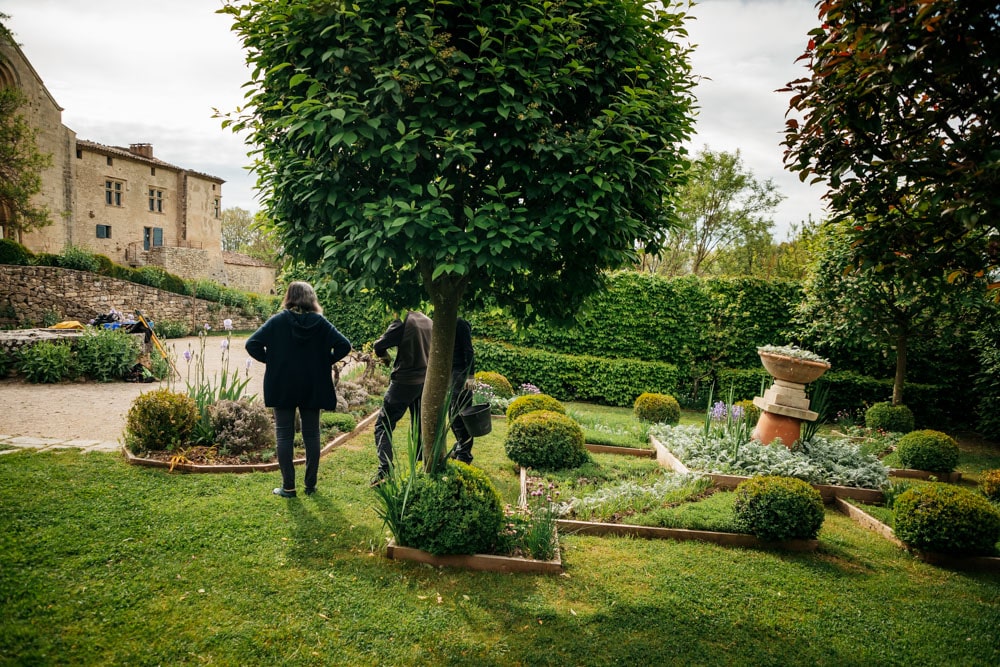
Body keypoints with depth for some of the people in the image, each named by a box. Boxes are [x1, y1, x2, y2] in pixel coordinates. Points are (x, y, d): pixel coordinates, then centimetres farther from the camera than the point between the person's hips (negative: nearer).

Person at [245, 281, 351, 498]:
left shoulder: (277, 321, -6)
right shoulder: (320, 322, -3)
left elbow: (252, 344, -12)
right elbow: (344, 345, -10)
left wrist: (271, 361, 0)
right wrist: (325, 362, 1)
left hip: (282, 388, -1)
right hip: (312, 388, 1)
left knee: (284, 435, 7)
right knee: (311, 435, 11)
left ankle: (288, 487, 9)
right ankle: (310, 484, 16)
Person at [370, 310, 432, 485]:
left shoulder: (402, 323, -15)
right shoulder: (429, 322, 5)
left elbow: (379, 346, -14)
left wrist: (385, 357, 6)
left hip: (404, 383, -6)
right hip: (425, 382, 6)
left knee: (383, 425, 2)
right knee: (419, 427, 19)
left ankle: (384, 470, -11)